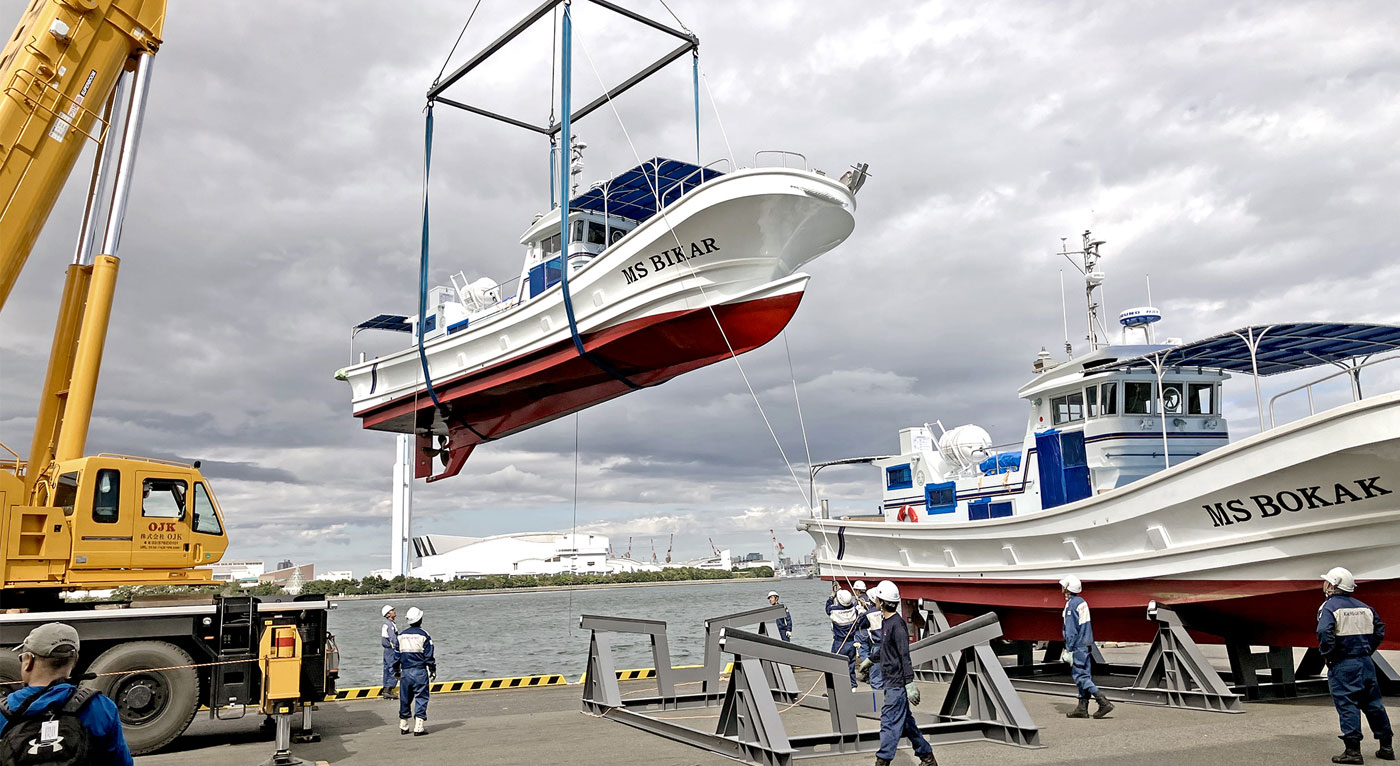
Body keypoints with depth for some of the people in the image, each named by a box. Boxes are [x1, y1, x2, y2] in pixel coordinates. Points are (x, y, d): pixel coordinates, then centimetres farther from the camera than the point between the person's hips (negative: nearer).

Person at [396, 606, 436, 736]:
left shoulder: (401, 635, 6)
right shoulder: (424, 635, -7)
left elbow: (397, 655, 12)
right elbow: (429, 656, -6)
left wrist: (397, 671, 23)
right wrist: (433, 671, 4)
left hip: (405, 672, 4)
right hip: (419, 672, -4)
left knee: (405, 699, 14)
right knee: (421, 698, 0)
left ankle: (403, 726, 24)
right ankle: (419, 727, -6)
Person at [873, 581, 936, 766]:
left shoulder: (897, 624, -19)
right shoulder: (885, 621, 10)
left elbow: (905, 656, -21)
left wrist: (910, 683, -22)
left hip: (897, 683, -10)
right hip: (890, 681, 10)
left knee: (889, 722, -6)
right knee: (906, 723, 15)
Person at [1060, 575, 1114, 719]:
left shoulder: (1071, 605, -15)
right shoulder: (1082, 602, 14)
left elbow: (1071, 630, -18)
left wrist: (1069, 650, -17)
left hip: (1078, 646, -9)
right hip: (1087, 644, 9)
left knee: (1079, 676, -8)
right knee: (1084, 676, 9)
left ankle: (1104, 703, -13)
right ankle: (1082, 708, 10)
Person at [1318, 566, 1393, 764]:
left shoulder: (1329, 607, -12)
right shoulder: (1363, 607, 11)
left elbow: (1324, 633, -25)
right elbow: (1380, 630, 14)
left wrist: (1328, 656, -12)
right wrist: (1367, 651, 17)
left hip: (1342, 666, -7)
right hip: (1366, 663, 7)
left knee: (1347, 705, -4)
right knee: (1373, 704, 15)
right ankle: (1386, 747, 23)